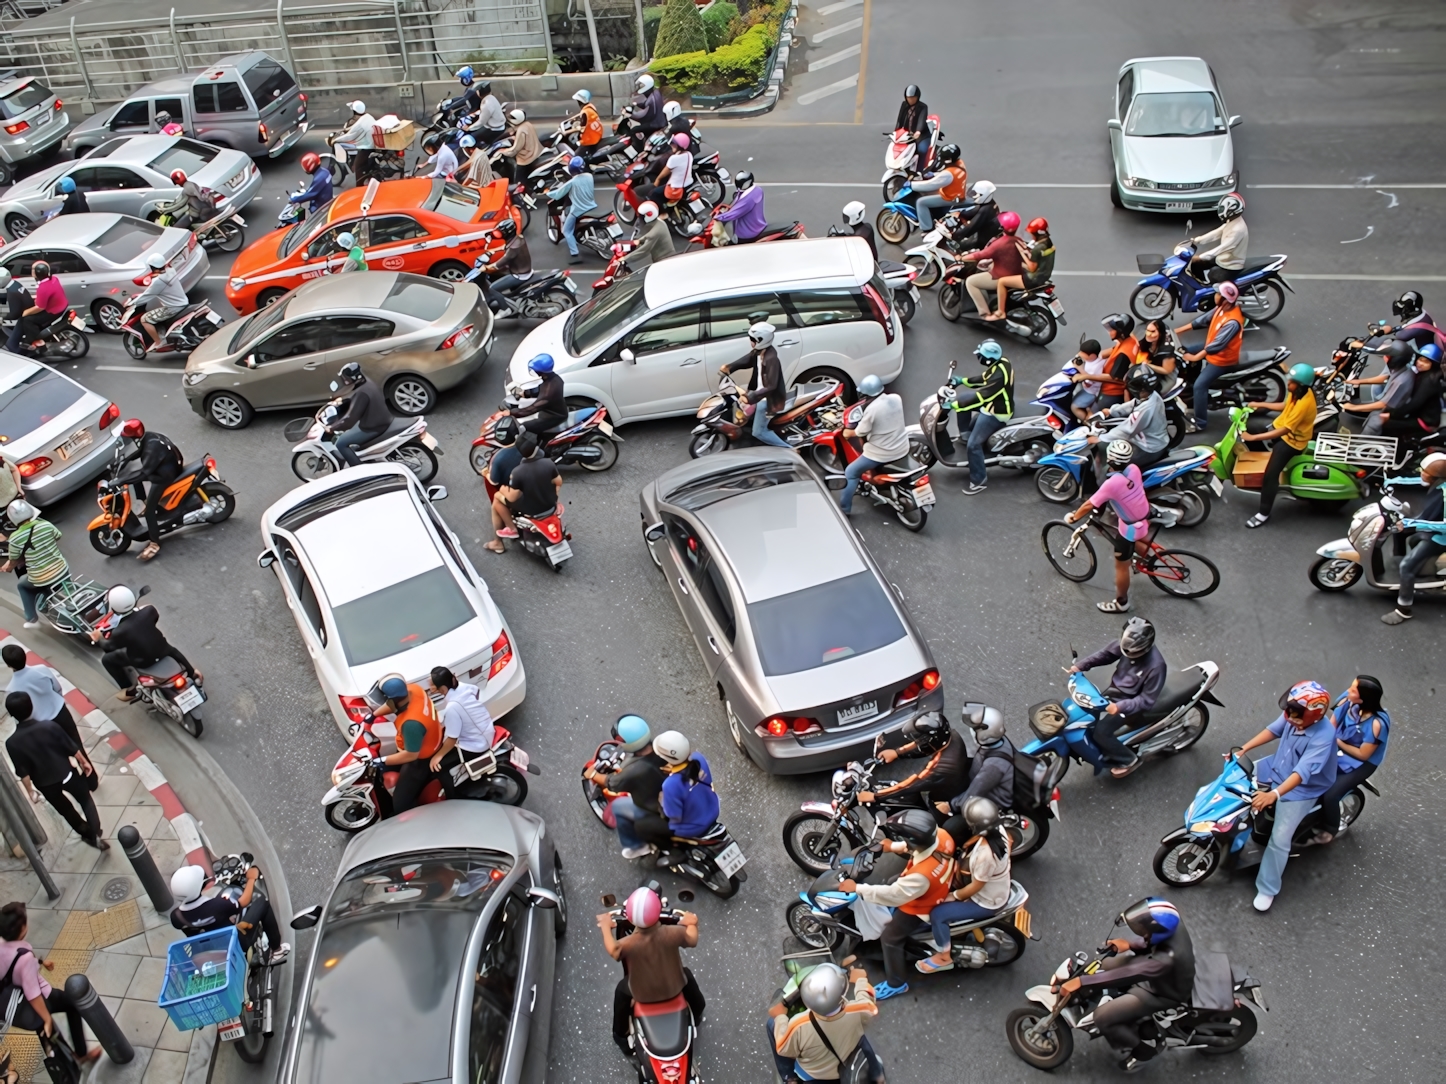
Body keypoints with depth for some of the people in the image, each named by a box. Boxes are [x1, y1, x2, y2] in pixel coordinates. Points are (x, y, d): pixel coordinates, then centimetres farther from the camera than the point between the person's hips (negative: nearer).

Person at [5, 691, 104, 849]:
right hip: (68, 774, -1)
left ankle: (90, 835, 41)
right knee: (86, 800, 23)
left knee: (66, 810, 25)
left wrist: (30, 791, 2)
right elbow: (72, 748, -11)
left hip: (46, 784, 1)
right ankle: (95, 835, 19)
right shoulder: (50, 725, -23)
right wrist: (84, 762, 6)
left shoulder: (12, 743, -22)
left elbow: (23, 773, -14)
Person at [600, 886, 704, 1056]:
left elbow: (613, 951, -9)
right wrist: (692, 924, 11)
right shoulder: (673, 933, -30)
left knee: (621, 990, 29)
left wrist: (606, 927, 5)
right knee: (686, 974, 32)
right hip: (673, 987, 1)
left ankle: (621, 1036, 44)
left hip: (642, 994, -1)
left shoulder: (628, 944, -32)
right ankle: (696, 1014, 56)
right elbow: (692, 941, -9)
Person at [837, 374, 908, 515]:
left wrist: (849, 433, 9)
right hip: (902, 449, 7)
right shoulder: (896, 398, -5)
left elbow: (861, 432, -12)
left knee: (851, 473, 10)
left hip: (880, 454, -7)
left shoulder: (871, 409, -23)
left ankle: (844, 510, 11)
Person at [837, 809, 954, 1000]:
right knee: (890, 882, 30)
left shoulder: (923, 874, -47)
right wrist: (894, 846, -3)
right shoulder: (940, 835, -28)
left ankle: (896, 984, 27)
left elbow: (893, 895, -36)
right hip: (935, 888, 8)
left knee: (889, 938, 6)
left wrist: (857, 888, -28)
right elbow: (919, 841, -2)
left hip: (920, 906, -8)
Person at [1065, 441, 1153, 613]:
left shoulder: (1111, 483, -31)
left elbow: (1090, 505, -21)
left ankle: (1121, 603, 26)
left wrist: (1073, 517, -4)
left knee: (1121, 566, 10)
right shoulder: (1134, 469, -11)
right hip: (1144, 517, 7)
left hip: (1130, 527, -7)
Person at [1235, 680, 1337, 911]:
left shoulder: (1323, 737, -36)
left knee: (1279, 839, -11)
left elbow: (1302, 773, -43)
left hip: (1301, 789, -8)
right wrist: (1244, 749, -6)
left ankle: (1267, 889, 6)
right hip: (1277, 767, 8)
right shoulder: (1293, 715, -16)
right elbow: (1273, 730, 1)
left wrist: (1274, 794, -53)